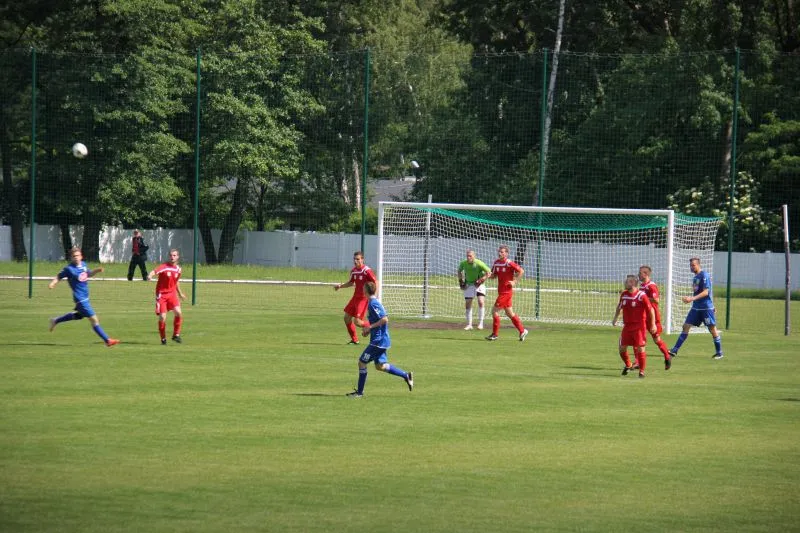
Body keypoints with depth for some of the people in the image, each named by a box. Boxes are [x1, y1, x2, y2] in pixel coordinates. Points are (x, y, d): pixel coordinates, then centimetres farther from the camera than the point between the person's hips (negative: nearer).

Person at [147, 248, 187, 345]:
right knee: (162, 317, -7)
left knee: (178, 312, -17)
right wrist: (150, 276, -53)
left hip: (172, 293, 4)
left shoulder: (178, 269, 6)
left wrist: (180, 293, 32)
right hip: (161, 294, -4)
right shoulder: (164, 267, -12)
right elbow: (154, 272, -30)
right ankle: (163, 338, 12)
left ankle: (176, 335, 0)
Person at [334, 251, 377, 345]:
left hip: (364, 298, -8)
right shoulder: (353, 270, 7)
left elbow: (376, 282, -15)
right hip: (355, 297, 8)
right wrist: (340, 286, 9)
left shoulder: (367, 270, -16)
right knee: (347, 318, 7)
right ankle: (354, 339, 20)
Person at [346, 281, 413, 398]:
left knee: (362, 362, -4)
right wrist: (368, 328, 13)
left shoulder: (373, 304, -18)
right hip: (380, 340, 10)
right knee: (380, 365, 17)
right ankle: (406, 375, 17)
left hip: (378, 341, -10)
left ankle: (359, 392, 3)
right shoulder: (374, 302, 13)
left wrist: (370, 327, -20)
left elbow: (385, 319, -25)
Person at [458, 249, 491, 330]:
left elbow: (489, 272, -15)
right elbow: (459, 271, 14)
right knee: (468, 304, 2)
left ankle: (480, 323, -7)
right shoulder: (463, 263, -8)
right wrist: (460, 281, 3)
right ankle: (469, 324, 13)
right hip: (468, 285, 4)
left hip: (479, 284, -4)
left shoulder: (479, 263, -20)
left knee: (481, 302, -18)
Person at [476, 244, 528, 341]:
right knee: (509, 313, 15)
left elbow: (521, 271, -12)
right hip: (501, 292, 9)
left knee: (495, 311, -8)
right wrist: (487, 276, -4)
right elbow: (494, 275, 16)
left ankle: (495, 334, 0)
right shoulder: (496, 262, 7)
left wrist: (514, 281, -15)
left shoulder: (509, 263, -15)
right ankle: (522, 331, 23)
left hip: (506, 292, -9)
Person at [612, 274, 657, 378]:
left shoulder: (642, 296, -14)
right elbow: (619, 306, 23)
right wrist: (615, 318, 20)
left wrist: (653, 324, -10)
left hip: (639, 326, -6)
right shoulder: (624, 294, 4)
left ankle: (642, 371, 5)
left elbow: (651, 310, -10)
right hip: (627, 326, 6)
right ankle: (628, 365, 30)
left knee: (640, 349, -7)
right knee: (622, 348, 5)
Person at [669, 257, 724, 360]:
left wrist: (692, 298, -27)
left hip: (706, 308, -8)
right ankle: (675, 350, 0)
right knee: (686, 326, 1)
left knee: (712, 329, 0)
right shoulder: (696, 277, 13)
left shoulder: (704, 276, -13)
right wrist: (689, 299, 12)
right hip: (696, 307, 8)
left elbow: (705, 292, -20)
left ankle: (719, 353, 11)